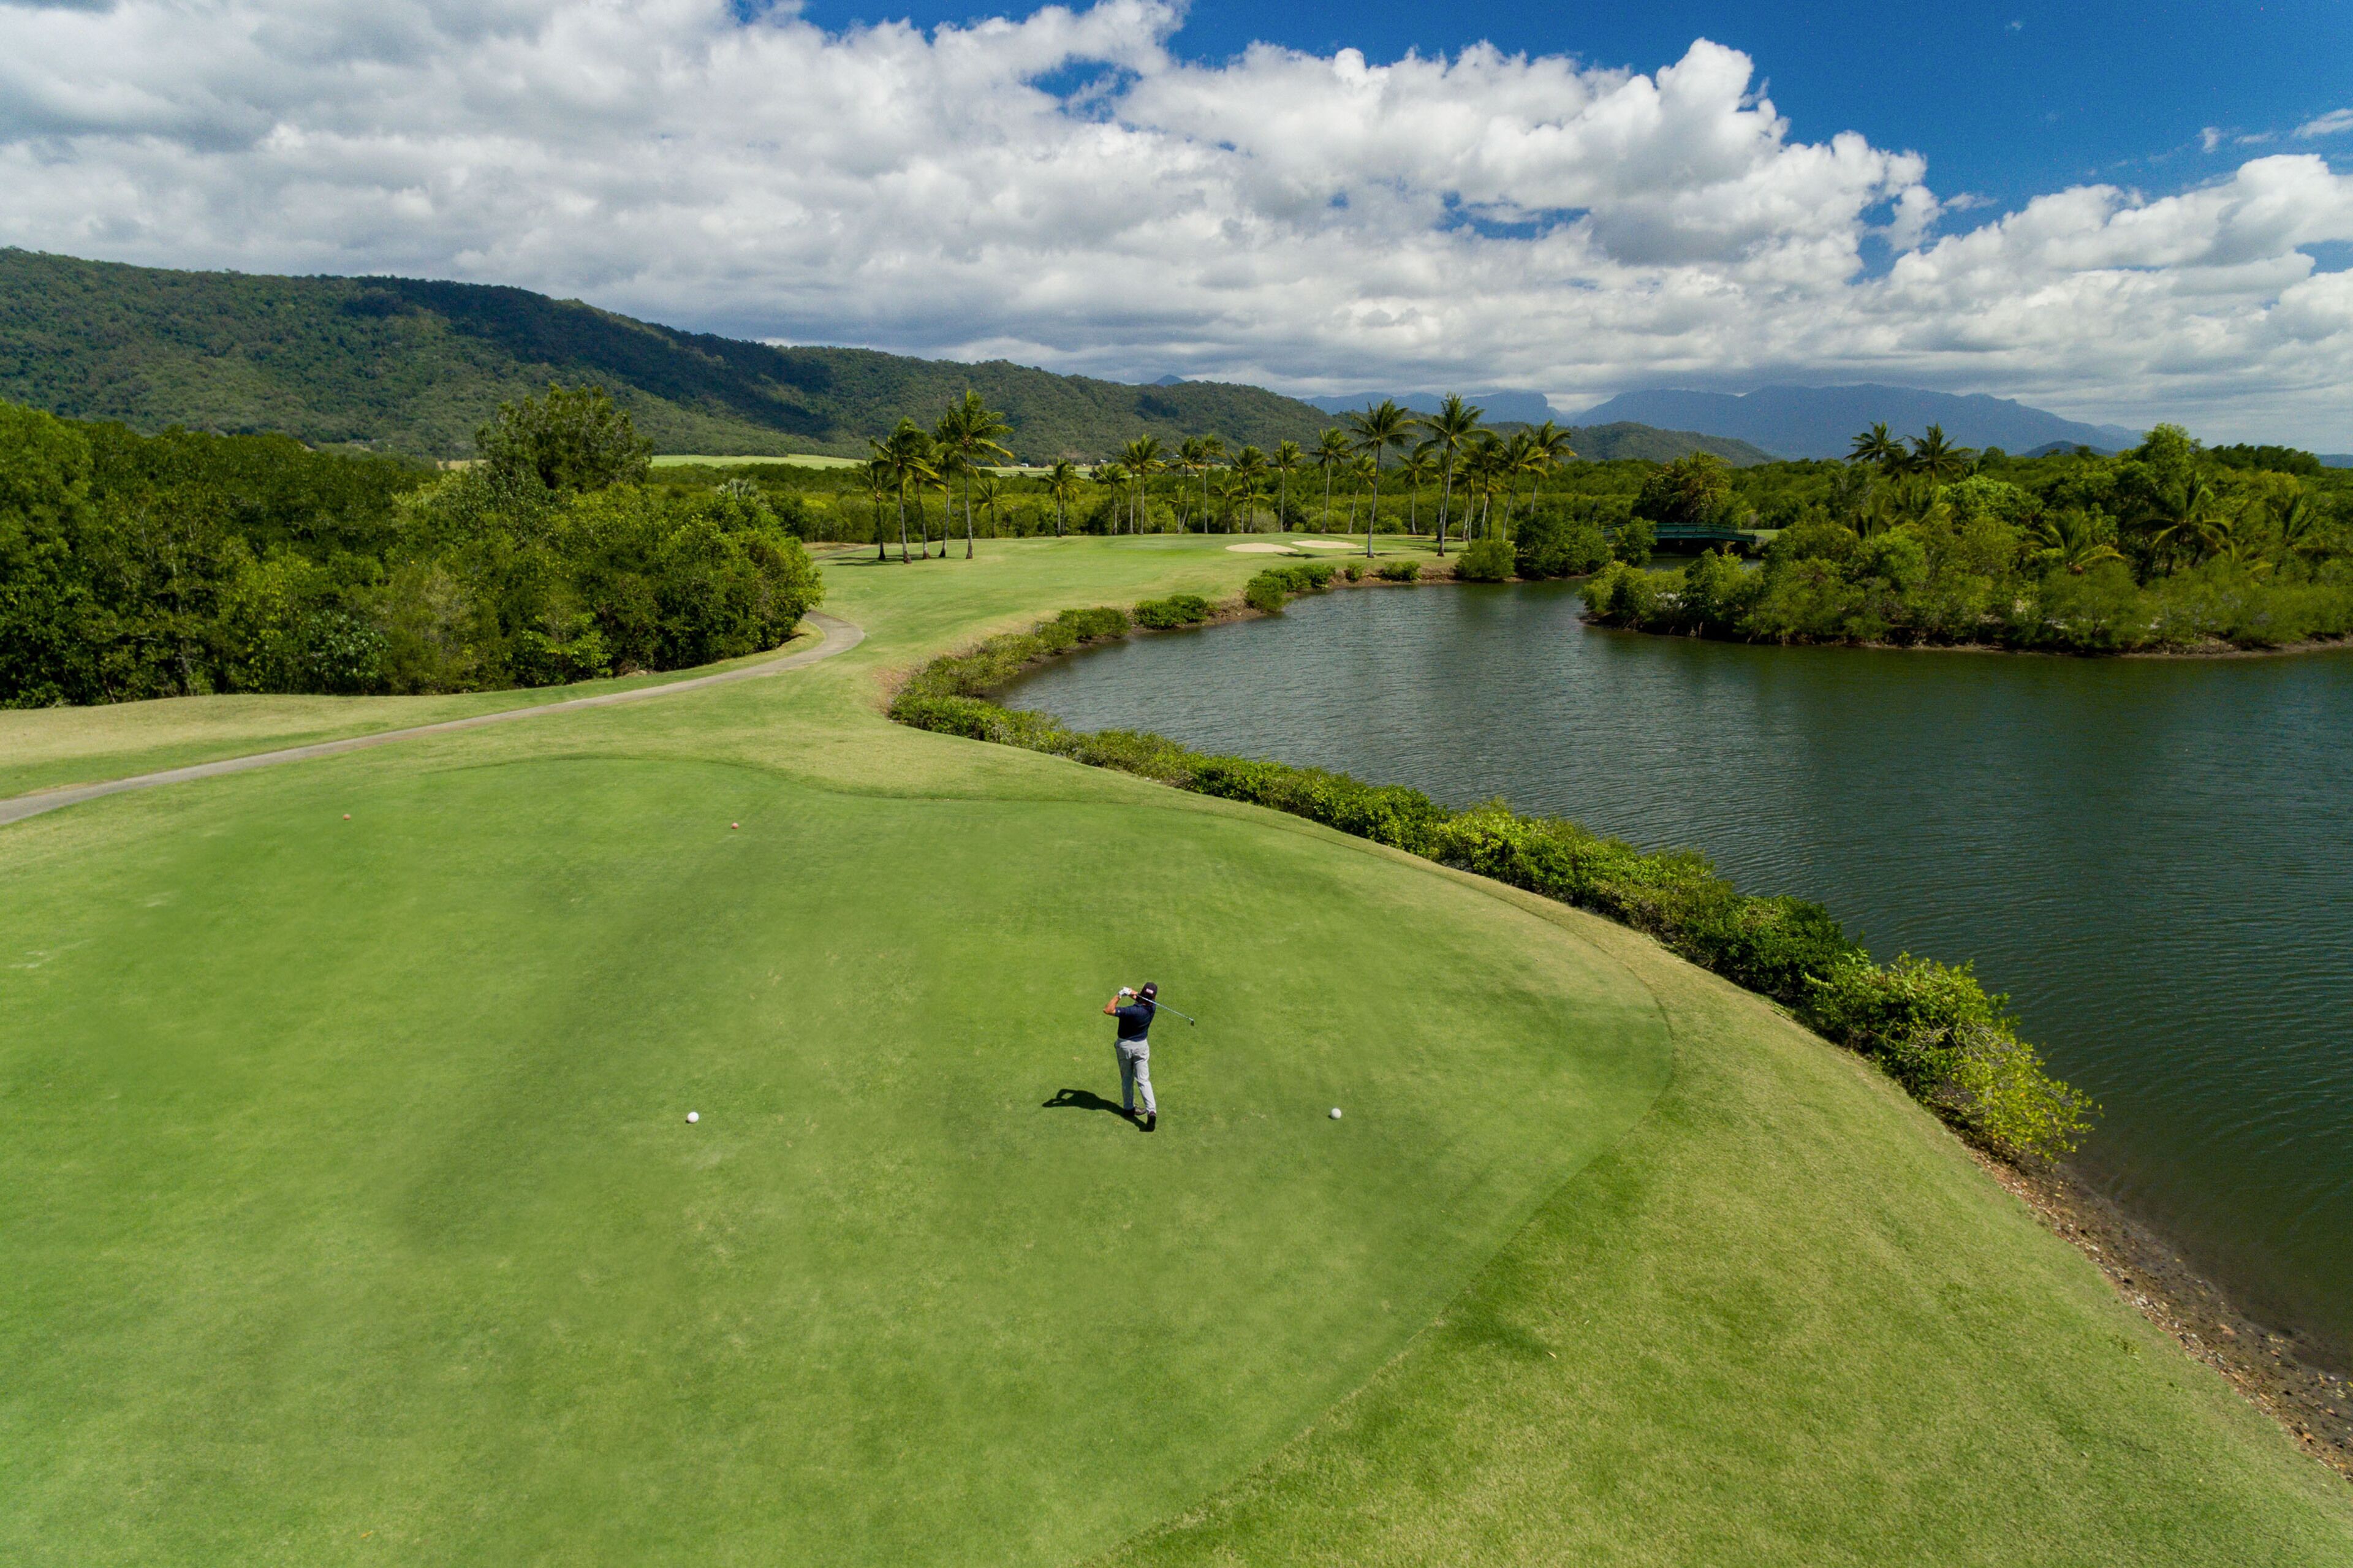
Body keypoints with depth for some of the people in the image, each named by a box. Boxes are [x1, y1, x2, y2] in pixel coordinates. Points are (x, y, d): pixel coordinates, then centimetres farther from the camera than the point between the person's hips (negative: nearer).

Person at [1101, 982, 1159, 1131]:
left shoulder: (1132, 1011, -30)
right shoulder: (1152, 1008, -13)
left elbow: (1107, 1010, -32)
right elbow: (1140, 999, 7)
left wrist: (1120, 995, -28)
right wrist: (1131, 993, -13)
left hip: (1125, 1045, -3)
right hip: (1142, 1045, 3)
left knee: (1127, 1079, 17)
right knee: (1143, 1080, 4)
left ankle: (1129, 1108, 28)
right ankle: (1151, 1110, -11)